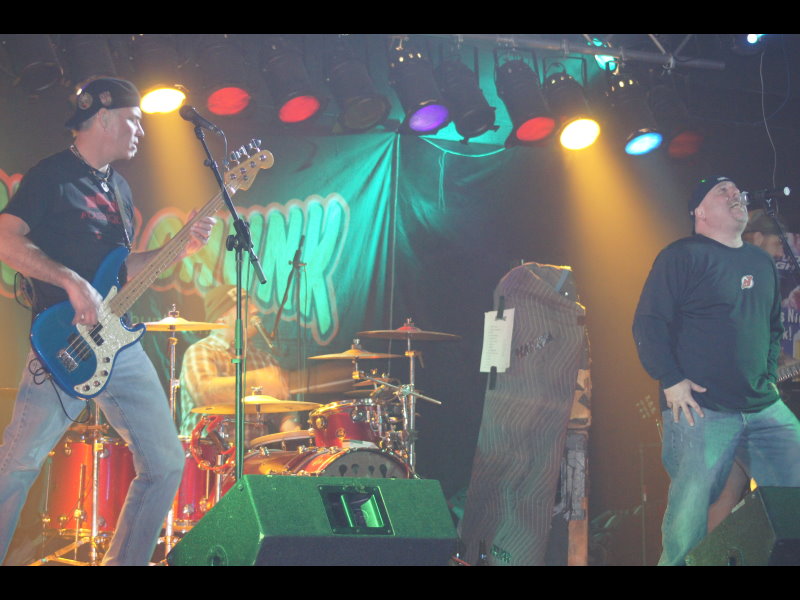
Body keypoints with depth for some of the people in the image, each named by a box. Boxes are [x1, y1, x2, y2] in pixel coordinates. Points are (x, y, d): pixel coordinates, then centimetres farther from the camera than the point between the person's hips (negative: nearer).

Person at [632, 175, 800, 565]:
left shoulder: (762, 263, 19)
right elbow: (648, 323, -8)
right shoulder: (683, 256, -3)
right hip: (700, 409, -6)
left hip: (764, 407, 6)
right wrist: (671, 381, -13)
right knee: (689, 518, -7)